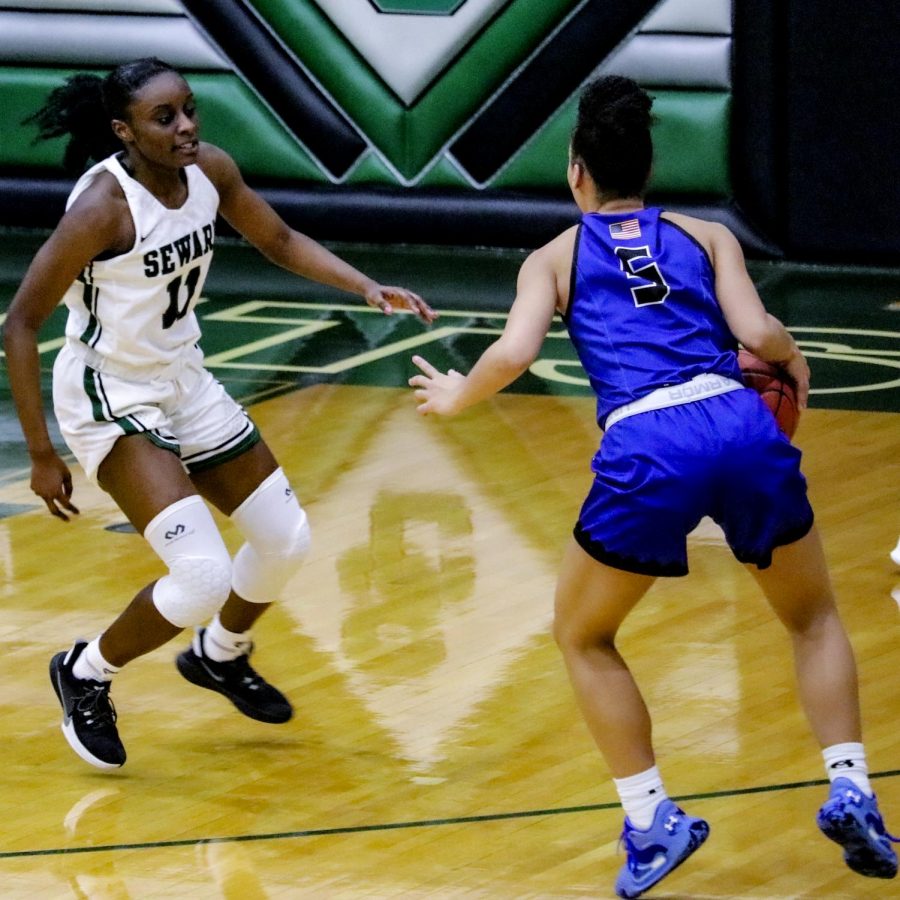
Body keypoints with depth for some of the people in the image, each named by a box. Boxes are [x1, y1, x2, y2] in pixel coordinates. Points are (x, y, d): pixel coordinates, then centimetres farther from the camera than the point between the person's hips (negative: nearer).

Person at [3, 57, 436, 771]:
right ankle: (86, 674, 7)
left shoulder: (209, 170, -8)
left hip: (184, 383, 8)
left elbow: (281, 241, 10)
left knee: (287, 540, 15)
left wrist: (367, 287, -5)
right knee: (203, 576, -19)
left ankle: (220, 656, 43)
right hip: (112, 399, -8)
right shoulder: (103, 205, -28)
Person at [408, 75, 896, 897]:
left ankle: (650, 820, 10)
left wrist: (456, 397, 20)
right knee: (814, 618, 26)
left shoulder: (557, 257, 18)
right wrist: (793, 361, 27)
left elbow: (515, 354, 1)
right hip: (743, 426, 2)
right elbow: (756, 333, 6)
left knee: (584, 637, 23)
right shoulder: (707, 235, 21)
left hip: (647, 450, -2)